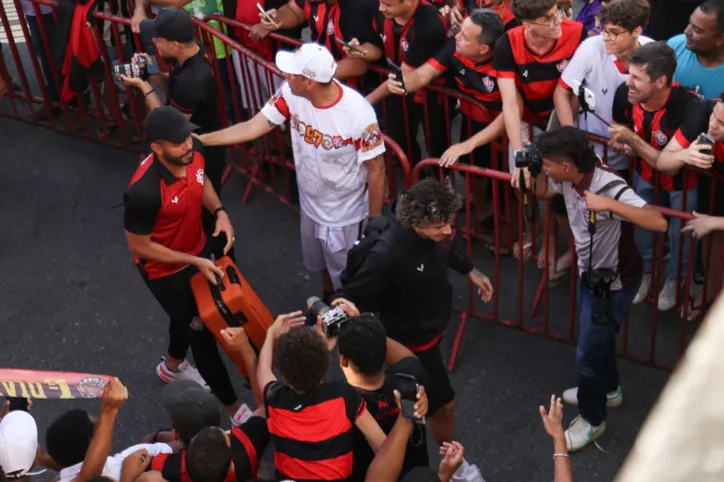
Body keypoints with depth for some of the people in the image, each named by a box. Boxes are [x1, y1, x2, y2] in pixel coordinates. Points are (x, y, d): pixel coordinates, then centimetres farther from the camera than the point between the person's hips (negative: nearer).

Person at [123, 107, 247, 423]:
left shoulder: (194, 151, -21)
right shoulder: (144, 191, -40)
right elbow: (138, 247, -25)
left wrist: (219, 211, -14)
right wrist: (194, 262, -25)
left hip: (197, 249, 7)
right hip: (165, 270, -7)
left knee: (192, 314, 30)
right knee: (201, 329, 9)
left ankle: (172, 366, 62)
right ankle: (232, 406, 30)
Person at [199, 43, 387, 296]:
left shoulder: (358, 114, -34)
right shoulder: (291, 95, -19)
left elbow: (376, 170, -23)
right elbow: (252, 128, -13)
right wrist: (198, 139, -16)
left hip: (346, 214, -6)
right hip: (310, 204, 6)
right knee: (321, 265, 31)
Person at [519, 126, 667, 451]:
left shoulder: (610, 187, -36)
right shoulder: (567, 179, -13)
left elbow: (659, 223, -44)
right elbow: (542, 193, 10)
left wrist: (609, 205, -49)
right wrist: (536, 169, -11)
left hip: (615, 281, -8)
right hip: (589, 272, 8)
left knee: (589, 350, 6)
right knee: (598, 337, 28)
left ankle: (592, 419, 28)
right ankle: (608, 389, 54)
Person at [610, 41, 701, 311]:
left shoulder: (687, 107, -41)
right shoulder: (624, 94, -28)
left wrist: (633, 141, -40)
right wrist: (623, 144, -24)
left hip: (682, 180, -3)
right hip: (645, 173, 3)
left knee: (679, 232, 15)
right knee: (641, 224, 17)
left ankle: (673, 279, 43)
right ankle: (647, 271, 46)